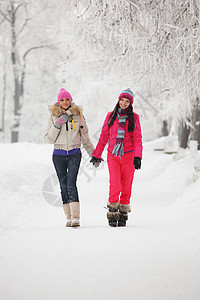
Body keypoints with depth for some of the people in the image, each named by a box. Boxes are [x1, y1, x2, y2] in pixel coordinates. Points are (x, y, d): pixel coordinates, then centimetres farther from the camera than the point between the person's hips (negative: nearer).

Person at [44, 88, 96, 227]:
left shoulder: (78, 115, 3)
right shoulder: (54, 116, 3)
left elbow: (85, 137, 11)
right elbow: (49, 139, -1)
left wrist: (94, 155, 11)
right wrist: (57, 124, -14)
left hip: (74, 154, -2)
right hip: (59, 155, 2)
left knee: (71, 184, -16)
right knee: (64, 185, 4)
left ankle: (75, 217, -21)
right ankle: (69, 217, 10)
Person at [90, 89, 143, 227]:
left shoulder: (134, 117, 3)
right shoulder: (111, 116, 8)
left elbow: (137, 139, -1)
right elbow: (104, 137, 13)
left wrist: (138, 157, -14)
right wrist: (96, 155, 13)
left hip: (128, 156, 0)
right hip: (113, 156, 0)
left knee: (126, 188, 3)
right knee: (115, 186, -13)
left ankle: (123, 216, 16)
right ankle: (112, 215, -3)